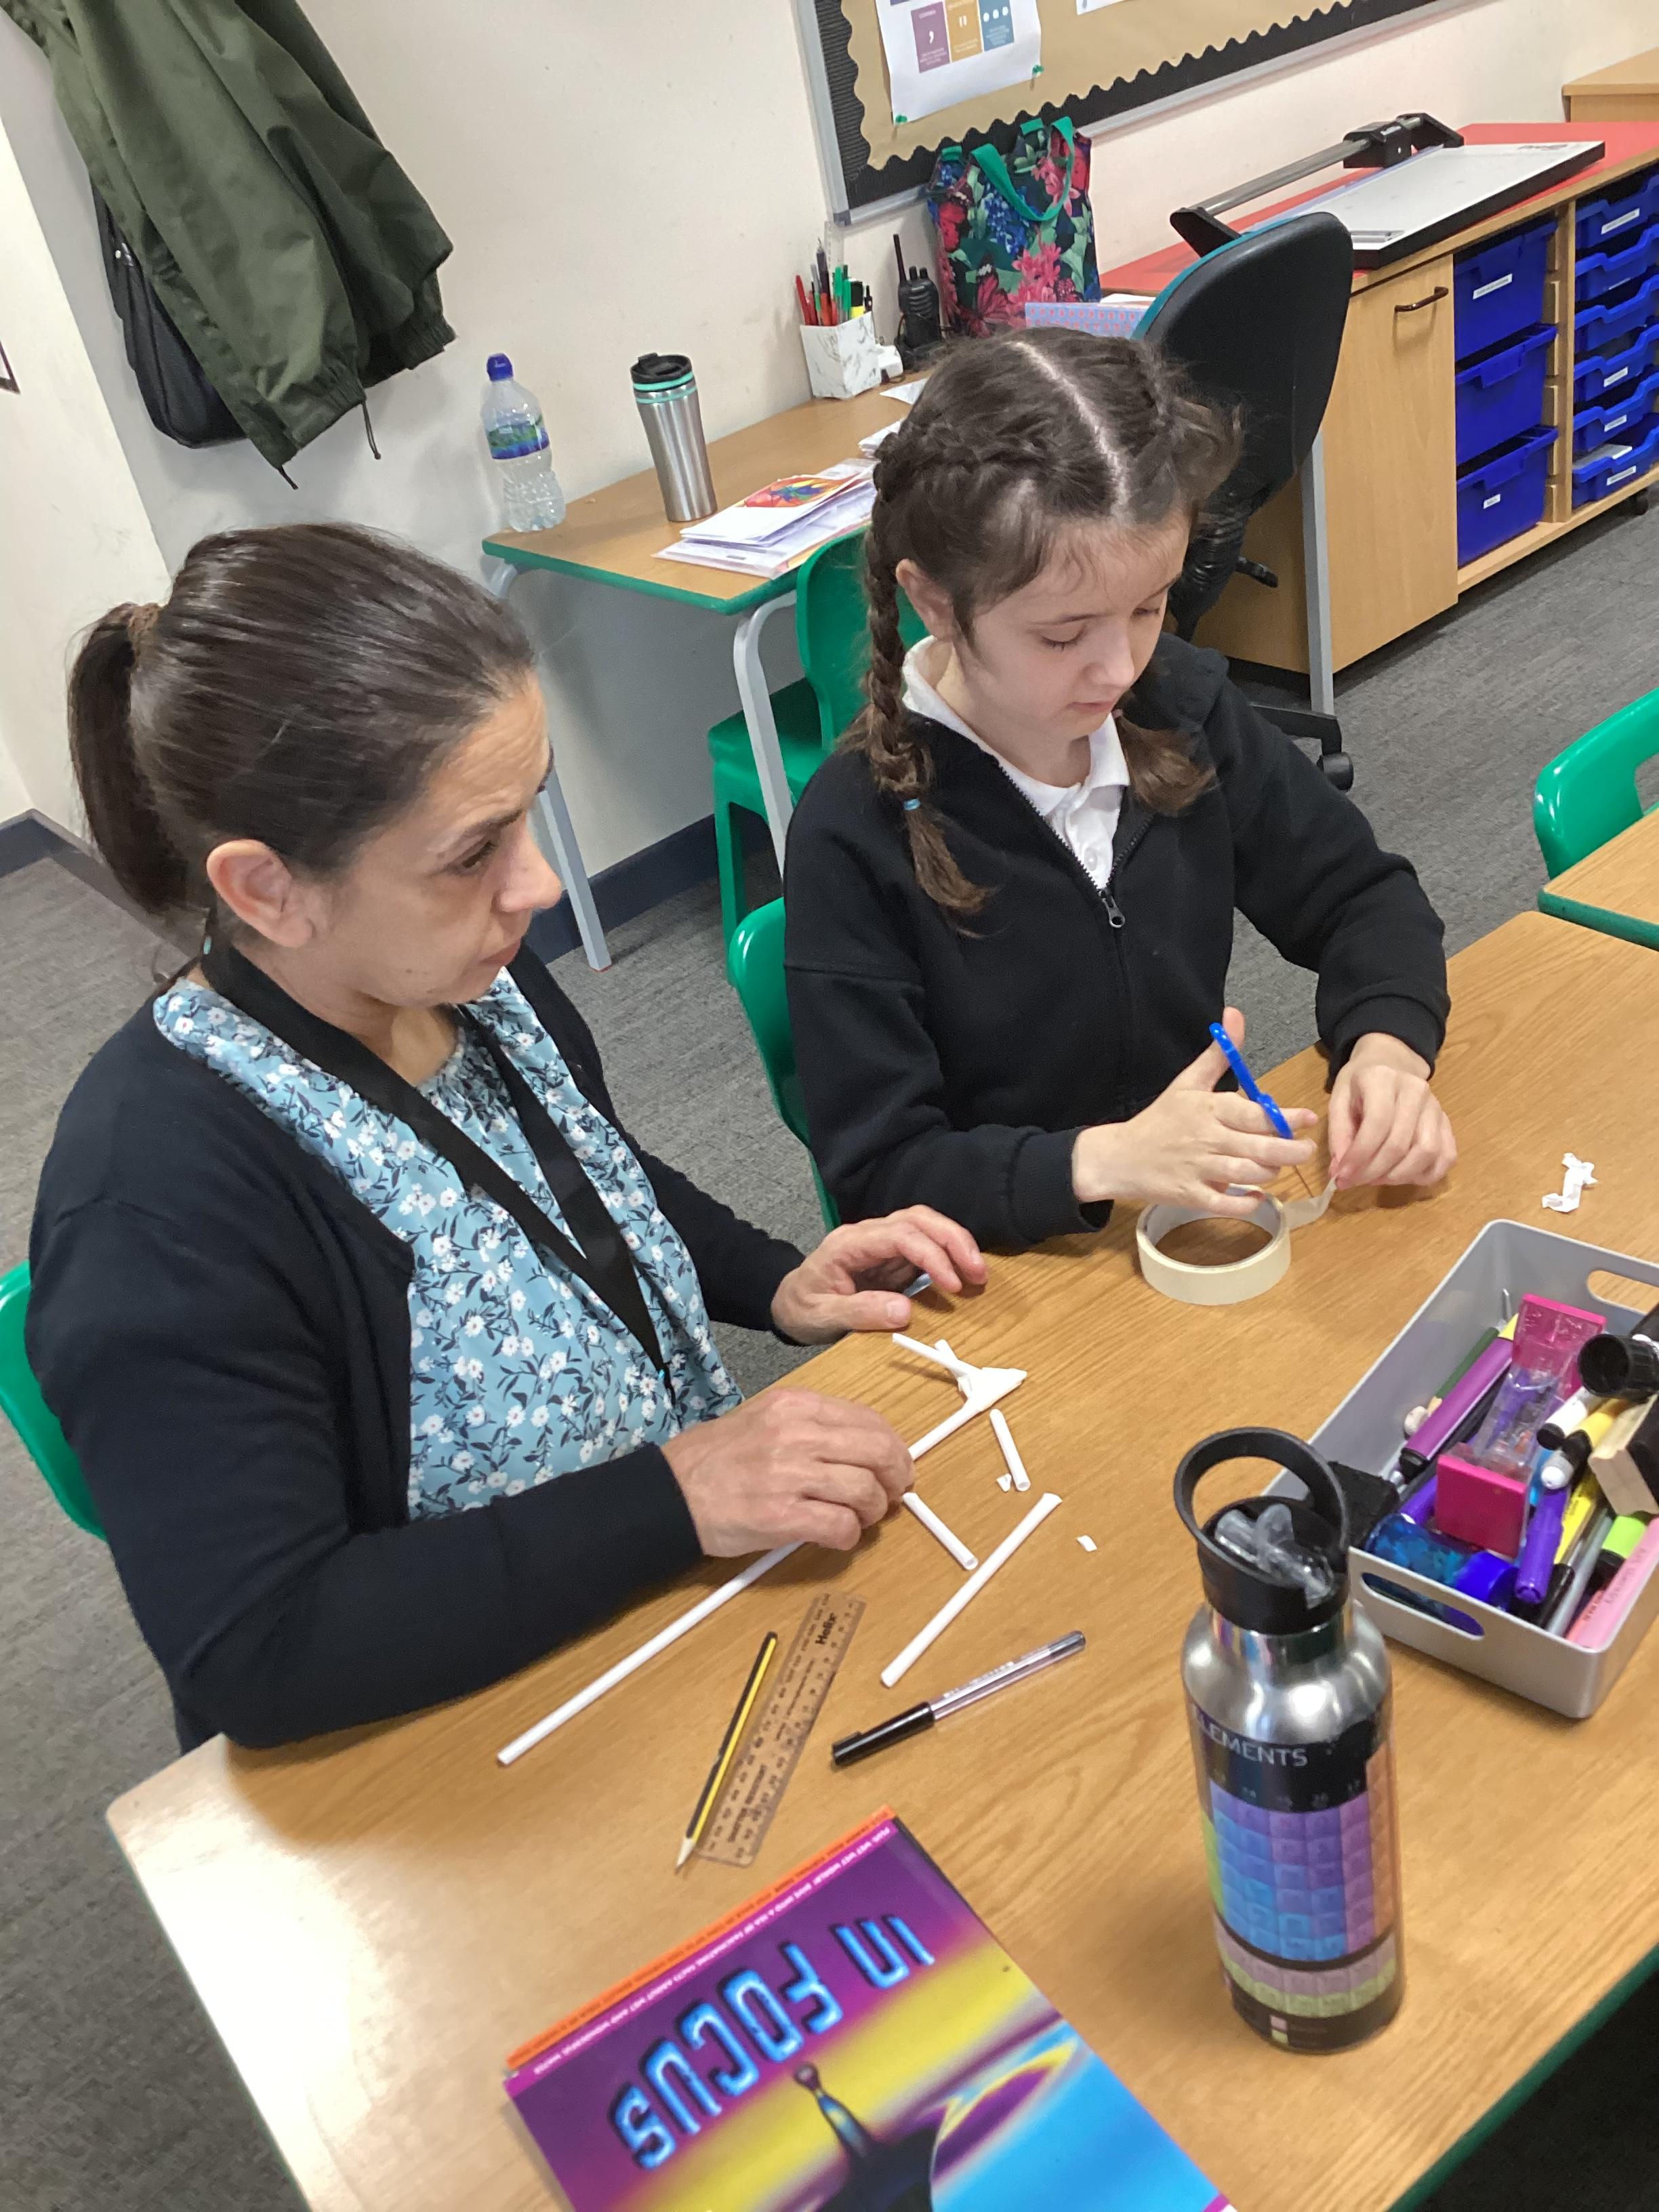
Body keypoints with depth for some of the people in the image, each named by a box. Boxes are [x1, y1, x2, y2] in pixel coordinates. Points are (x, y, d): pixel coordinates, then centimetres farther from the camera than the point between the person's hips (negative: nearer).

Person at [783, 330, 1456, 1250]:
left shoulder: (1182, 706, -5)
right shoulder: (853, 836, -20)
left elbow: (1361, 895, 7)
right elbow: (878, 1171, -17)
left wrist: (1387, 1050, -13)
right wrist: (1104, 1160, -31)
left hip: (1212, 1208, 4)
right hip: (1014, 1266, -4)